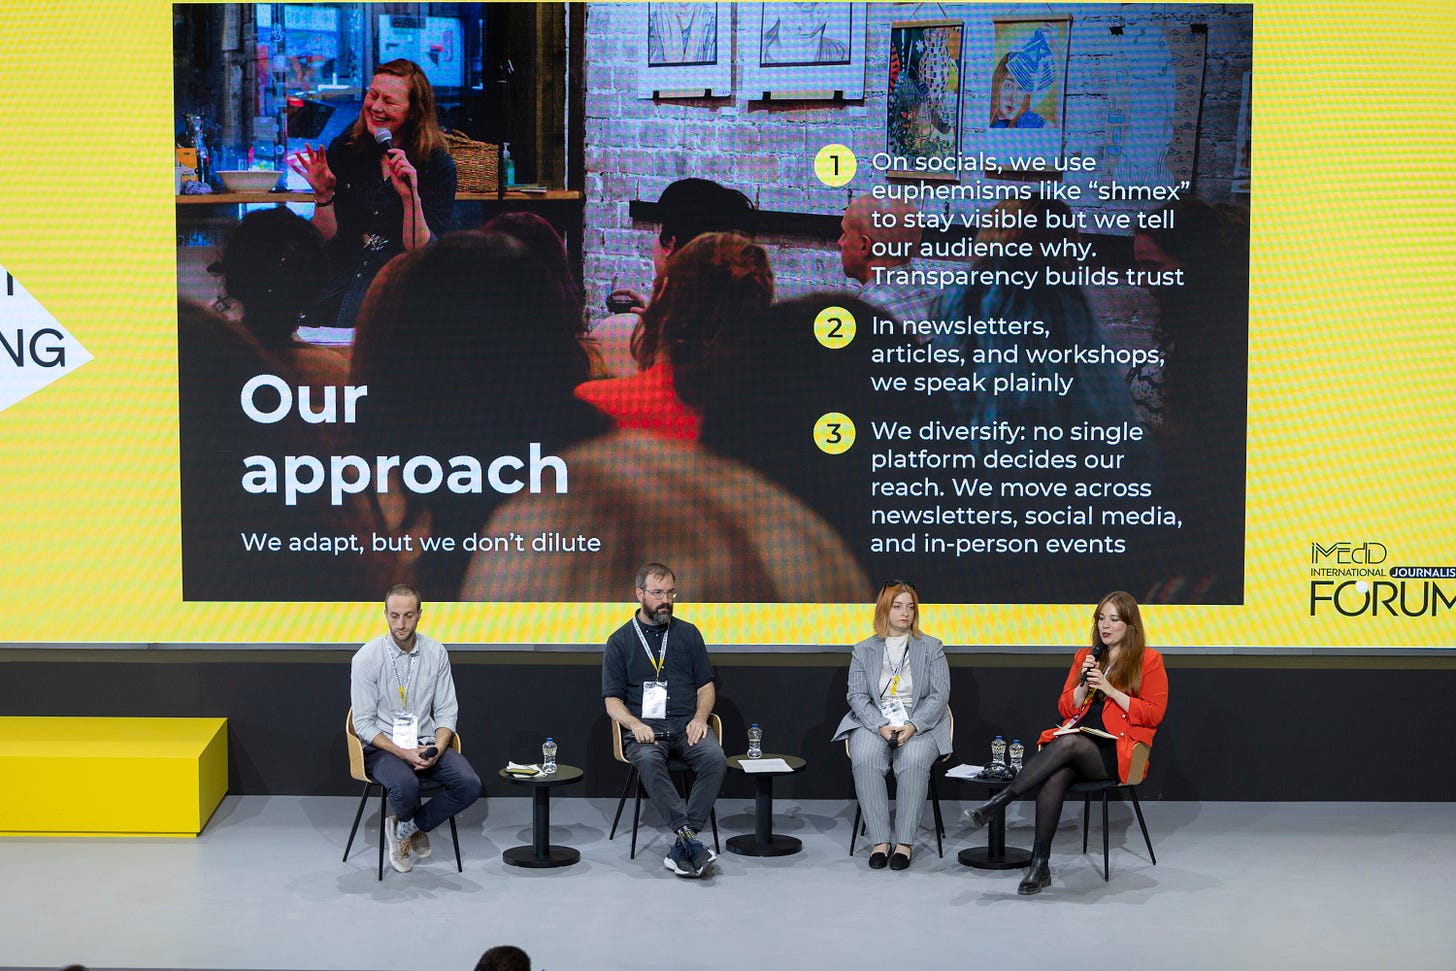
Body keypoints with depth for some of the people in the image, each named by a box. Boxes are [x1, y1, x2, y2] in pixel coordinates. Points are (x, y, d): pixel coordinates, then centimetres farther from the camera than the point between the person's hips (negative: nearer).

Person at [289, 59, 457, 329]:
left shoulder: (438, 165, -3)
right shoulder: (343, 149, 5)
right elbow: (327, 239, 5)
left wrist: (411, 197, -24)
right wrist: (323, 194, -13)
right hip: (342, 274, 3)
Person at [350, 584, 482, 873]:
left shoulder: (436, 653, 0)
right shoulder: (366, 658, -11)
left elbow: (446, 711, 4)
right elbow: (364, 723, -10)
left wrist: (437, 749, -16)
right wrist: (403, 752, -22)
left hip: (426, 744, 4)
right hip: (382, 748, -4)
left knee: (469, 784, -22)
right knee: (406, 785, -36)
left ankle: (405, 827, 1)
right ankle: (411, 828, 2)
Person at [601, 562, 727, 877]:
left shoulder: (688, 634, 16)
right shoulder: (620, 641, 10)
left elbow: (706, 686, 17)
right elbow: (612, 700, 7)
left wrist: (699, 718, -4)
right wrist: (634, 724, -14)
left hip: (687, 725, 2)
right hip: (644, 728, -2)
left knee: (715, 758, -31)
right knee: (648, 761, -37)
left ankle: (682, 846, -33)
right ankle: (689, 838, -43)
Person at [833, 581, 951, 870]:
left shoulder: (931, 648, 11)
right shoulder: (864, 650, 14)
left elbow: (940, 694, 2)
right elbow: (857, 695, 4)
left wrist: (912, 725, -15)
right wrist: (881, 726, -15)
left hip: (920, 723, -1)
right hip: (873, 723, 1)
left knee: (913, 761, -34)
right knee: (865, 760, -32)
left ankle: (905, 843, -28)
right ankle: (879, 842, -28)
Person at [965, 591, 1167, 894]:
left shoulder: (1149, 660, 6)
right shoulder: (1086, 656, 20)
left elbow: (1153, 714, -2)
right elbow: (1066, 709, 18)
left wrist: (1110, 689, -8)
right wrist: (1084, 683, -1)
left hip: (1118, 750, -3)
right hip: (1080, 736, 3)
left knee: (1068, 744, -35)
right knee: (1055, 775, -32)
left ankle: (998, 801, -34)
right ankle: (1039, 866, -35)